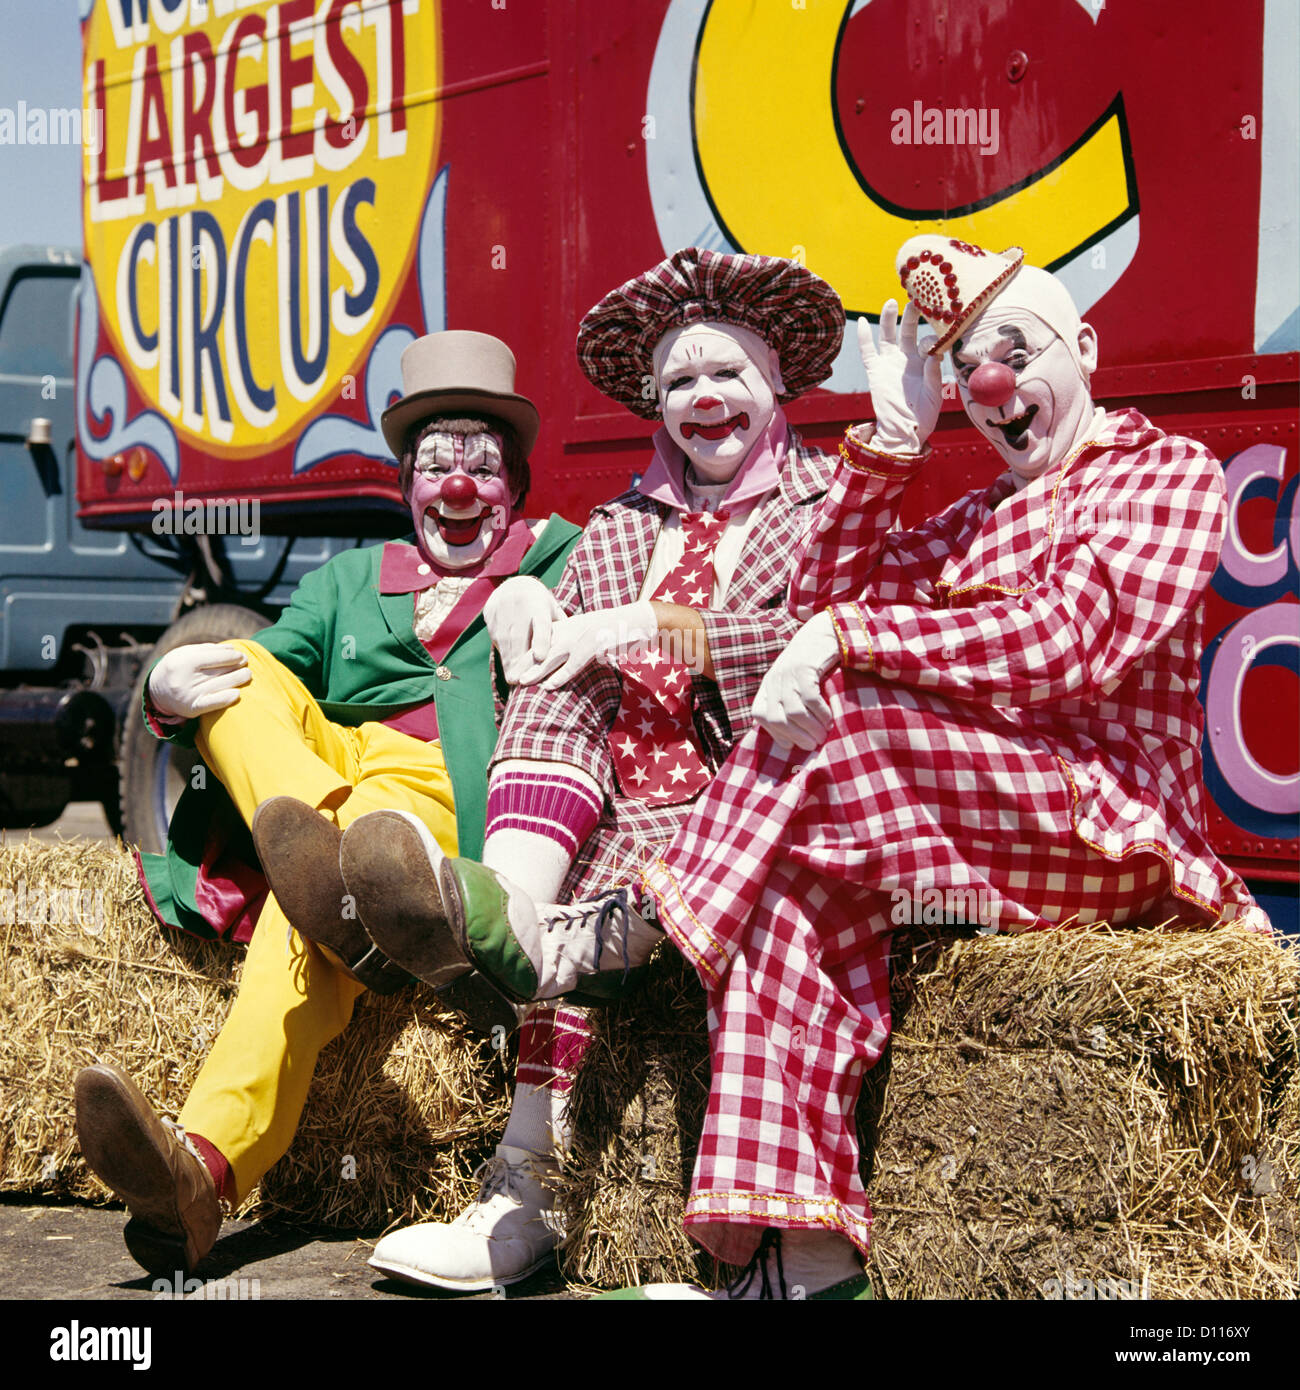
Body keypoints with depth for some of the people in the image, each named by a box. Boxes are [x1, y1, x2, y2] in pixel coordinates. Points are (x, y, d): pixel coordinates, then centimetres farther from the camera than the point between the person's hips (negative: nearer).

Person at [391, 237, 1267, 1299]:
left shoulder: (1170, 472, 3)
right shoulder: (975, 522, 25)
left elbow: (1069, 644, -15)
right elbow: (825, 599, 9)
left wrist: (845, 641, -20)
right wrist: (894, 441, 0)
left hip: (1110, 830, -6)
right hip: (974, 822, 6)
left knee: (838, 720, -27)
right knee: (804, 877, -24)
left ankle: (605, 942, -18)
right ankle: (807, 1257, -30)